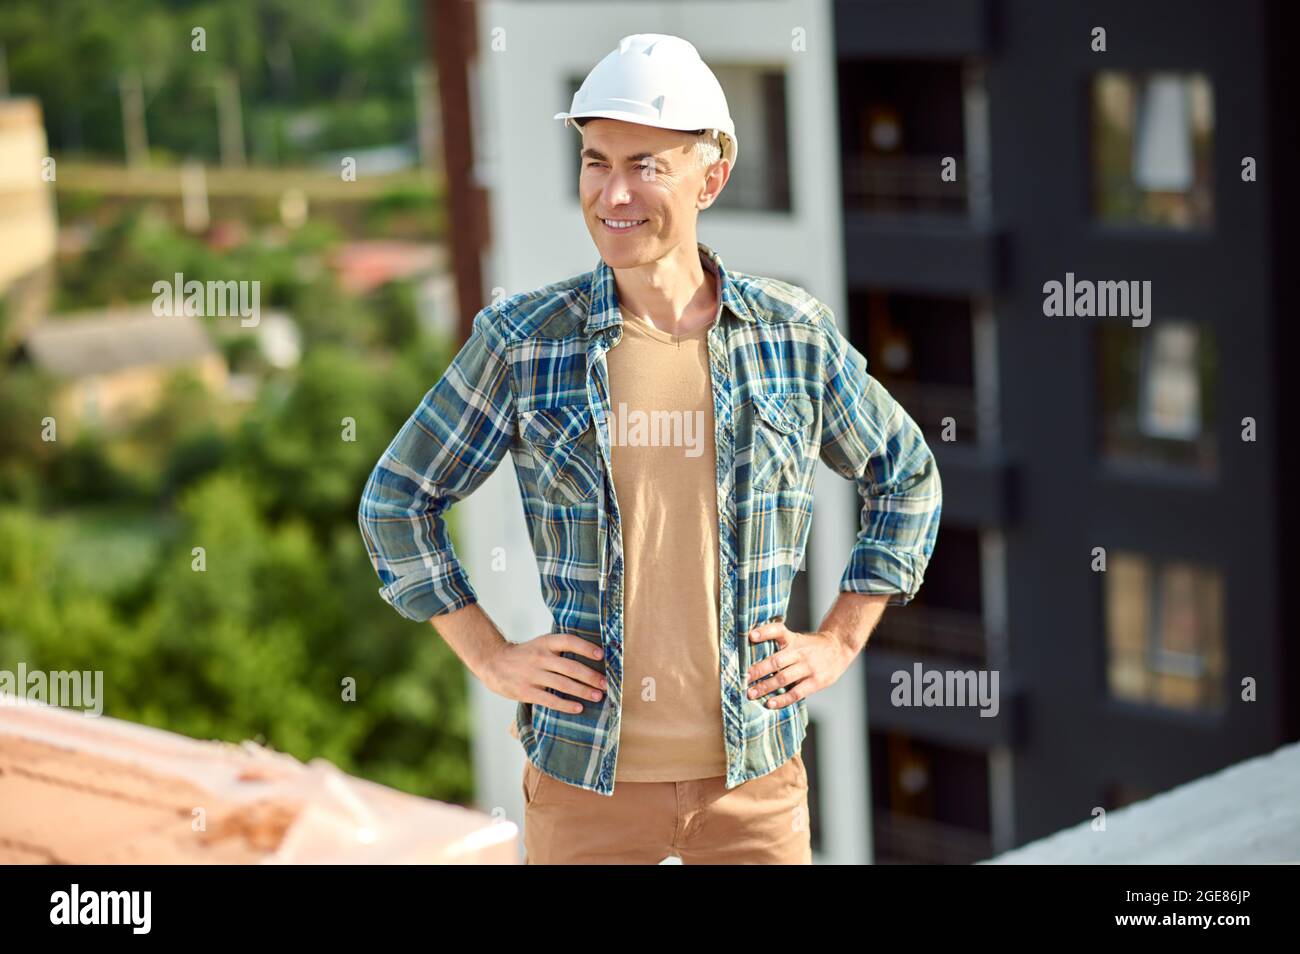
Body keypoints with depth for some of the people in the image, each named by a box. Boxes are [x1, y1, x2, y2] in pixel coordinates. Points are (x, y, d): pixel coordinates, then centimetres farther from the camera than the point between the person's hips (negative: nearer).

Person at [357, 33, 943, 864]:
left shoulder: (797, 336, -1)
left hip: (753, 772, 1)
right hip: (584, 772, -1)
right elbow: (397, 501, 6)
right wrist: (491, 657, 0)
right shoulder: (523, 341, -4)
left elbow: (909, 479, 14)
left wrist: (840, 643, 6)